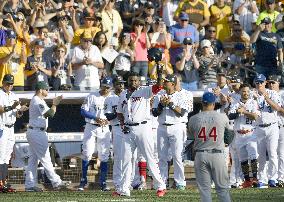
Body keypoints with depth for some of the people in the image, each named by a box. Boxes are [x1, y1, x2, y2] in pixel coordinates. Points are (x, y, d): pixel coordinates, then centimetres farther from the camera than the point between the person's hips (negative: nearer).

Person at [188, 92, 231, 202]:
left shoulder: (193, 119, -3)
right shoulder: (222, 117, -5)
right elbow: (227, 126, 18)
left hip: (200, 155, 1)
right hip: (217, 155, -1)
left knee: (204, 188, 5)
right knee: (222, 187, 6)